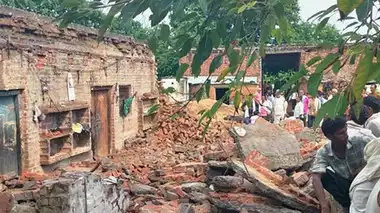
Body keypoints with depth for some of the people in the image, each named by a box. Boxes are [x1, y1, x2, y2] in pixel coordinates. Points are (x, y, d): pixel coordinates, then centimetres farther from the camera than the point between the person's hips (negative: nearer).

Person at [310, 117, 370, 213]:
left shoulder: (358, 142, -15)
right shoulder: (323, 153, -16)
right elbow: (316, 177, -28)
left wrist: (363, 168, -23)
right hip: (346, 187, 1)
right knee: (325, 174, -24)